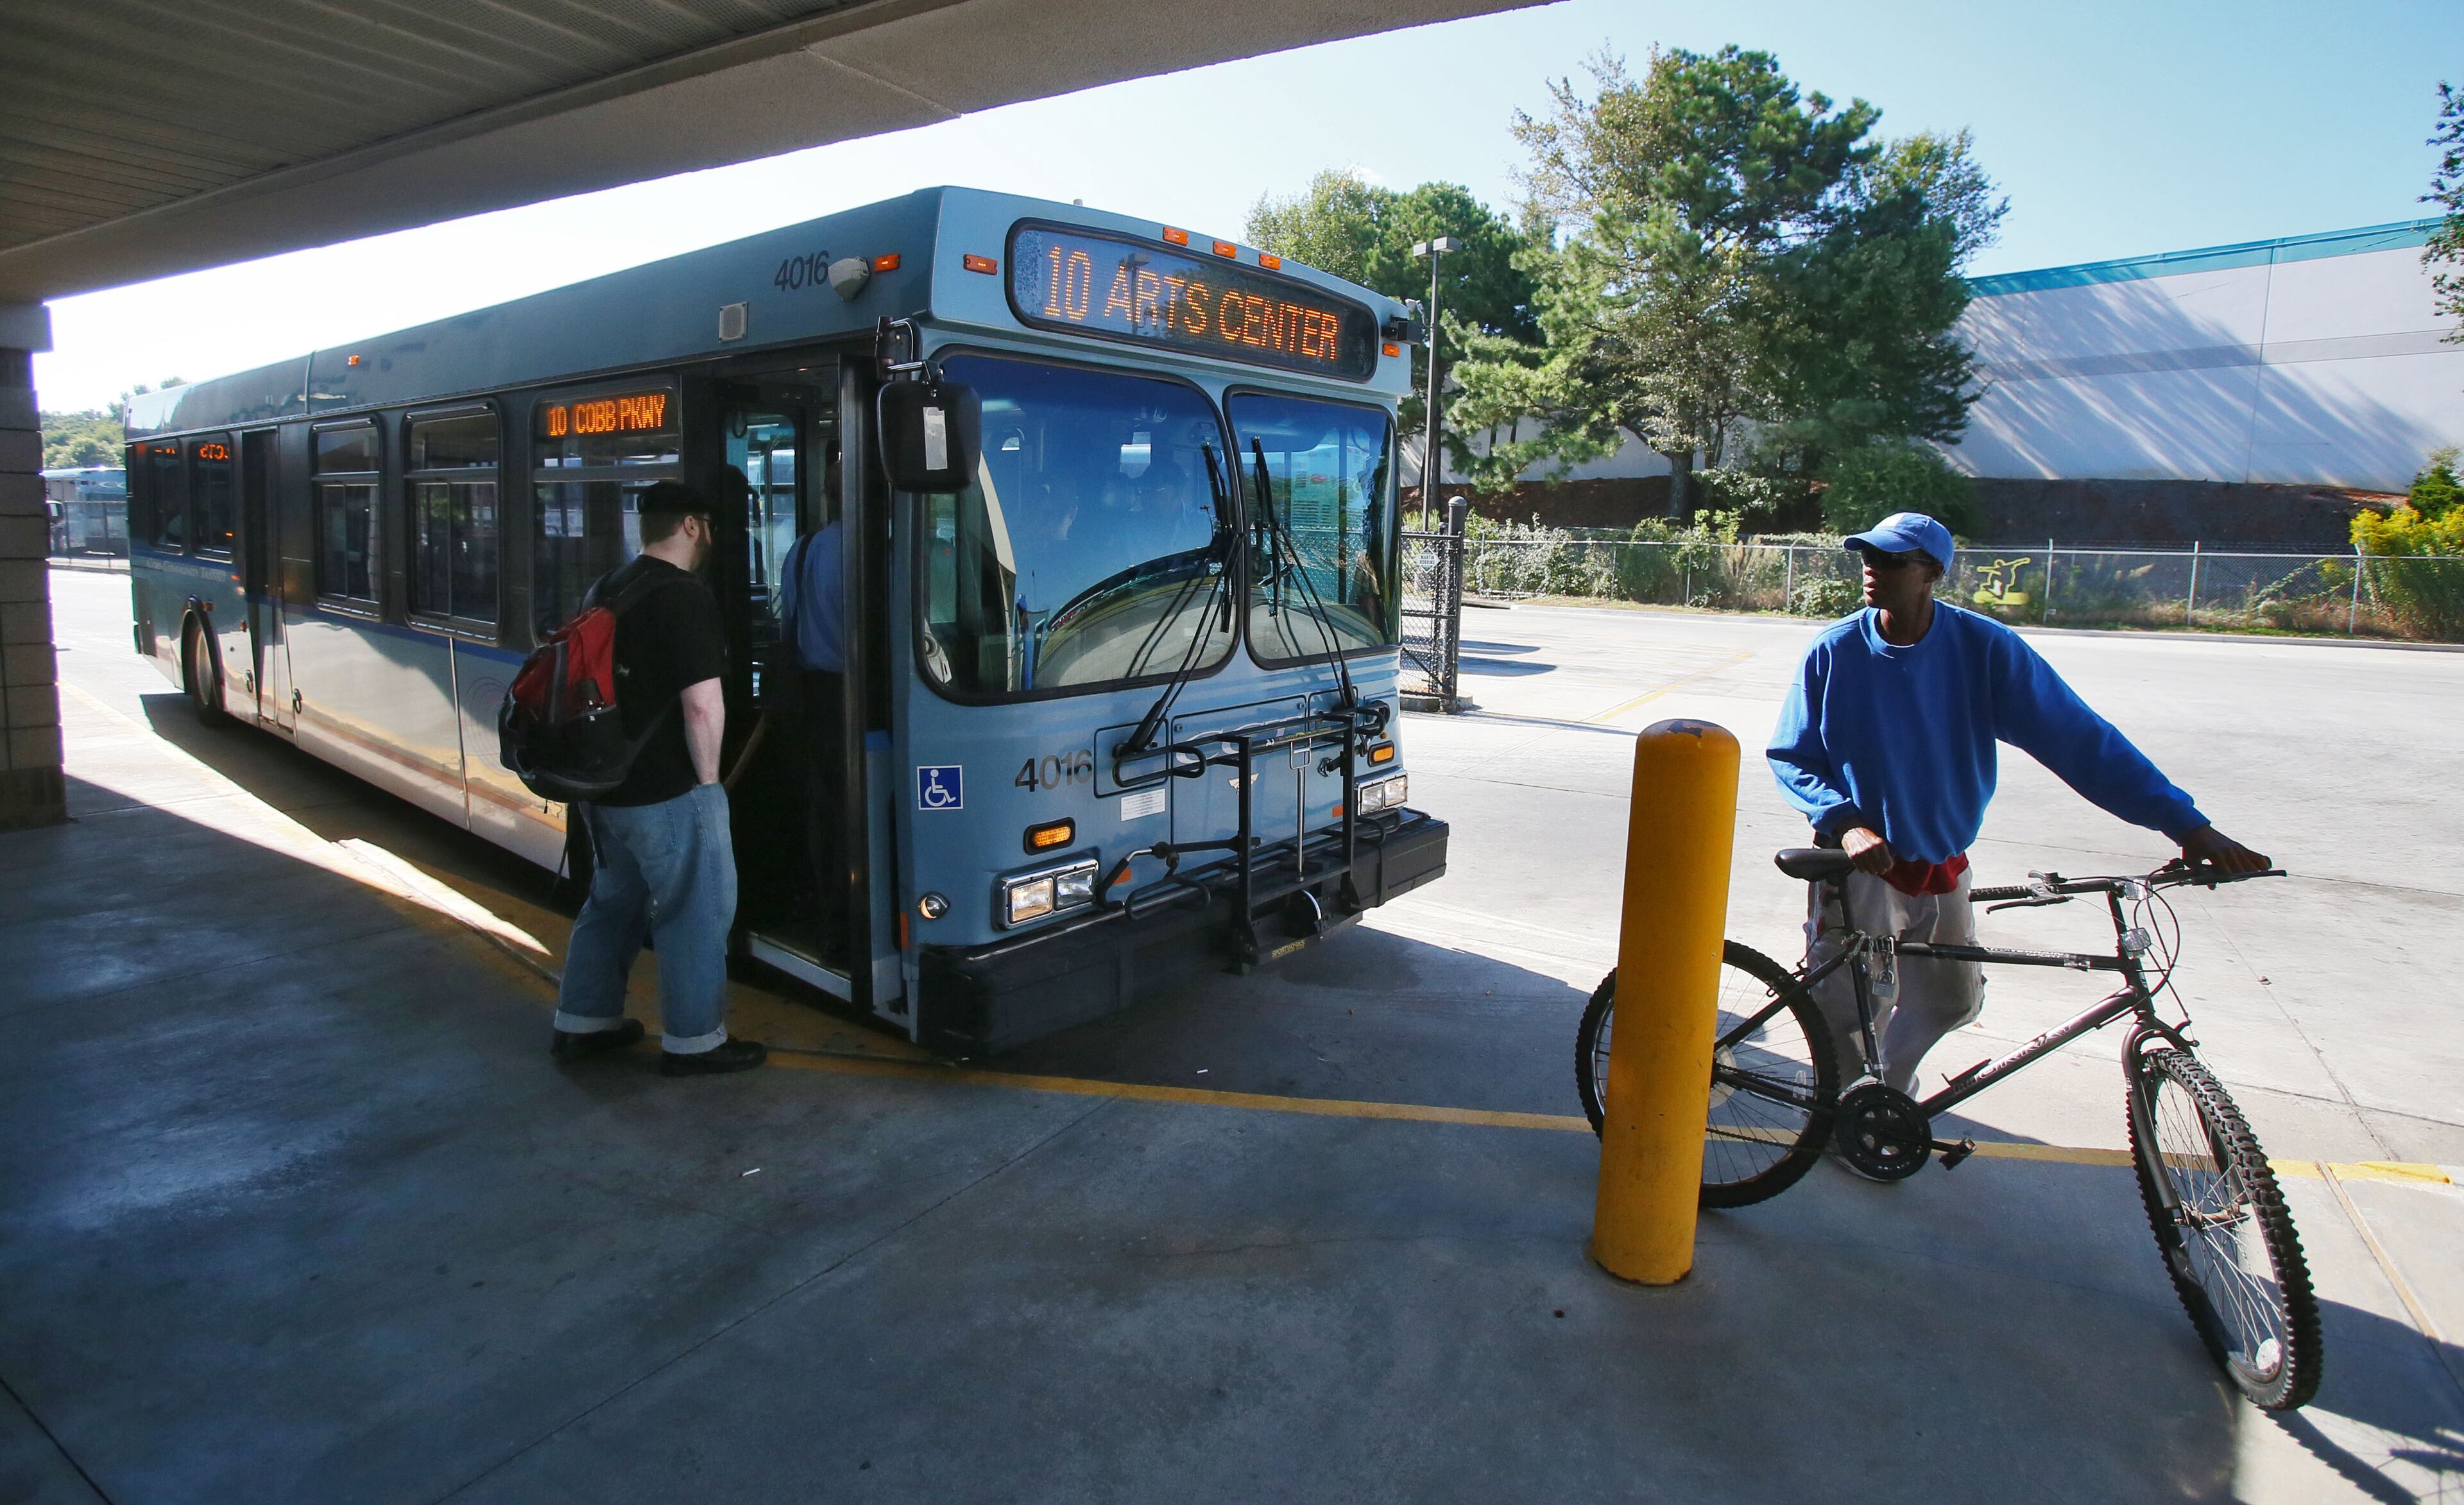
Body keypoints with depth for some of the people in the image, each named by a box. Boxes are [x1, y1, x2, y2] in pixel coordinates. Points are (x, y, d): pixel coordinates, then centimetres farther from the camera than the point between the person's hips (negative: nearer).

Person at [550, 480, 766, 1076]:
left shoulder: (604, 589, 10)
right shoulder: (686, 596, -18)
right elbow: (702, 704, -25)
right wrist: (708, 777, -11)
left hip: (603, 786, 9)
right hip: (668, 794, -9)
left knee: (612, 900, 22)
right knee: (696, 912, 4)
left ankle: (583, 1022, 33)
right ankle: (694, 1041, 14)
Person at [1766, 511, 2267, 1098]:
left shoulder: (1984, 647, -11)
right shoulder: (1835, 652, -12)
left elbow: (2076, 737, -12)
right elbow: (1789, 757, -7)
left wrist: (2186, 824, -17)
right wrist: (1844, 820, -25)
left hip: (1941, 869, 2)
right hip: (1860, 868, -2)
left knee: (1951, 1001, 15)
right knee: (1843, 1016, 1)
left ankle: (1893, 1083, 46)